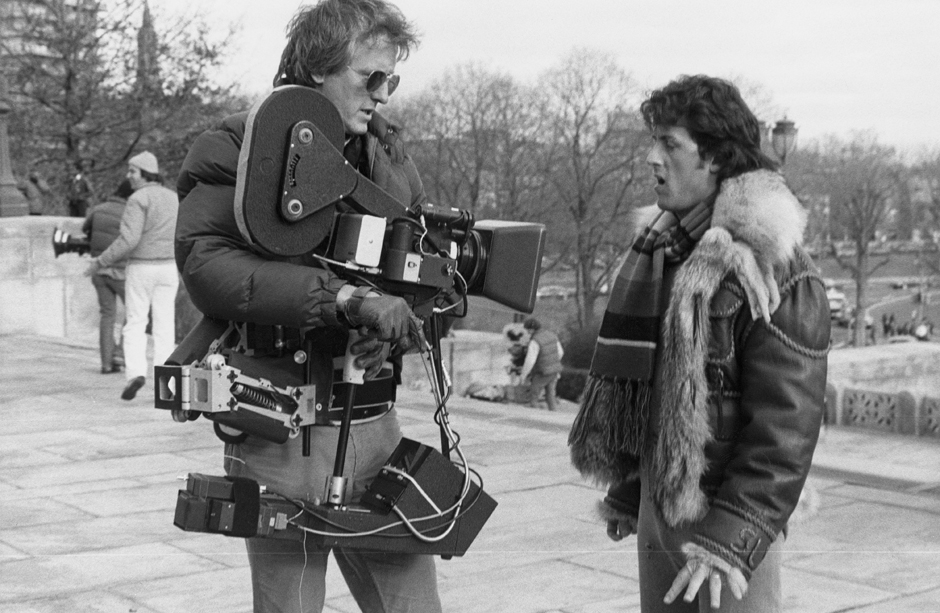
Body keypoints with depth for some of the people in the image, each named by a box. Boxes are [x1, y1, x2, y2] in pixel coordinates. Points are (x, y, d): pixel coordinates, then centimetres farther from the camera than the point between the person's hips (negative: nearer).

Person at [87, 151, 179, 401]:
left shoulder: (138, 199, -13)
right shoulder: (173, 198, 9)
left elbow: (128, 239, -21)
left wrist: (100, 262, -14)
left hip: (141, 268, -5)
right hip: (168, 268, 5)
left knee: (135, 324, 1)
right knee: (165, 326, 5)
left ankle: (136, 371, -16)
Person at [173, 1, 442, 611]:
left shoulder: (388, 149, 13)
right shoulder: (239, 145, -5)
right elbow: (205, 264, -21)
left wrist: (396, 311, -9)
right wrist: (344, 297, -27)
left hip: (376, 426, 5)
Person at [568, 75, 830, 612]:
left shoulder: (777, 272, -17)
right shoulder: (663, 249, 9)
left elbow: (786, 426, -20)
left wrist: (732, 540, -24)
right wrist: (627, 493, 18)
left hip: (731, 517, -8)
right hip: (658, 505, 8)